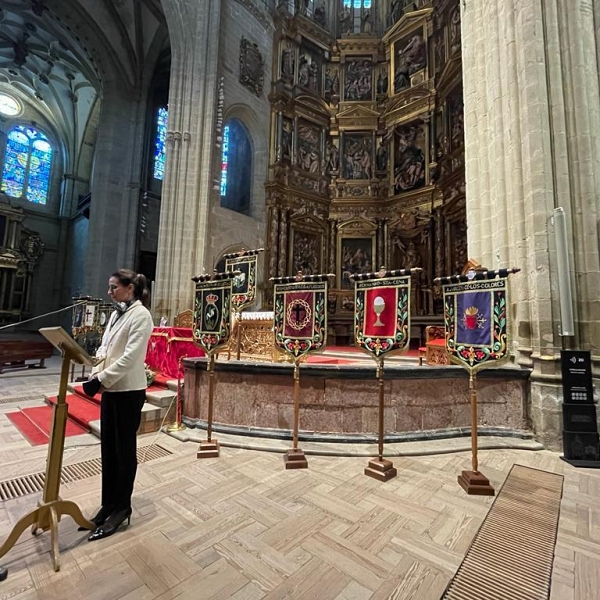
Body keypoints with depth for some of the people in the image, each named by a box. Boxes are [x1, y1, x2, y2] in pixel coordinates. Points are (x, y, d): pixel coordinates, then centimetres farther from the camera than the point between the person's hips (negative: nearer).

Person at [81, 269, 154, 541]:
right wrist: (96, 375, -3)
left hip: (129, 391, -8)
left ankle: (122, 509, 24)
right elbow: (104, 348, 12)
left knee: (125, 450, 7)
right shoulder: (116, 314, 11)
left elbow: (130, 357, -20)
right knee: (108, 449, 16)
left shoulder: (141, 315, -14)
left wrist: (102, 379, -17)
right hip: (110, 389, 8)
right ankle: (108, 505, 32)